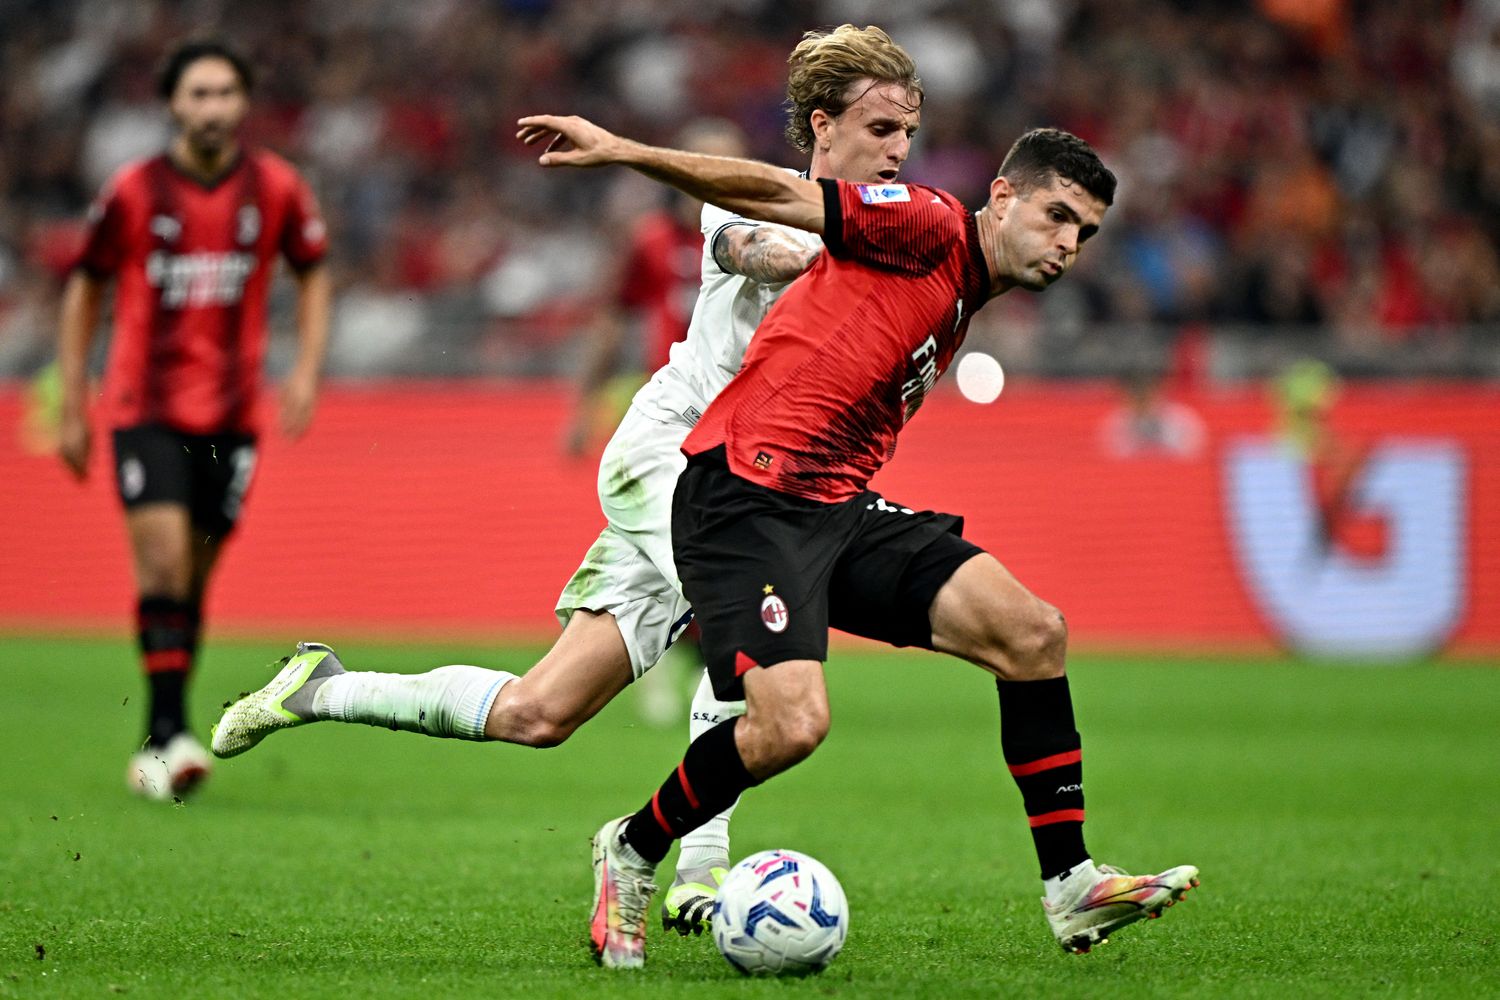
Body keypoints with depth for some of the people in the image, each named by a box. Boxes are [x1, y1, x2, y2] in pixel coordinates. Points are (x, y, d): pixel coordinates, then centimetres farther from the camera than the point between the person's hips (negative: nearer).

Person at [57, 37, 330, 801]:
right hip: (145, 408, -2)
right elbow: (85, 288, 7)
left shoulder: (276, 188, -1)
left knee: (193, 582, 6)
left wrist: (306, 372, 1)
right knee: (162, 565, -17)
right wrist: (73, 407, 5)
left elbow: (312, 275, 14)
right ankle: (169, 731, -17)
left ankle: (155, 751, 15)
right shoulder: (133, 192, -5)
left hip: (231, 415, 2)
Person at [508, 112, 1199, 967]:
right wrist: (623, 153, -18)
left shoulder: (961, 303, 22)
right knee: (794, 725, -25)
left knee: (1034, 632, -6)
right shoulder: (931, 229, -5)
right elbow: (782, 195, -11)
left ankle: (1071, 887, 0)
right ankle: (633, 852, 3)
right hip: (744, 499, -9)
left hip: (840, 509, 9)